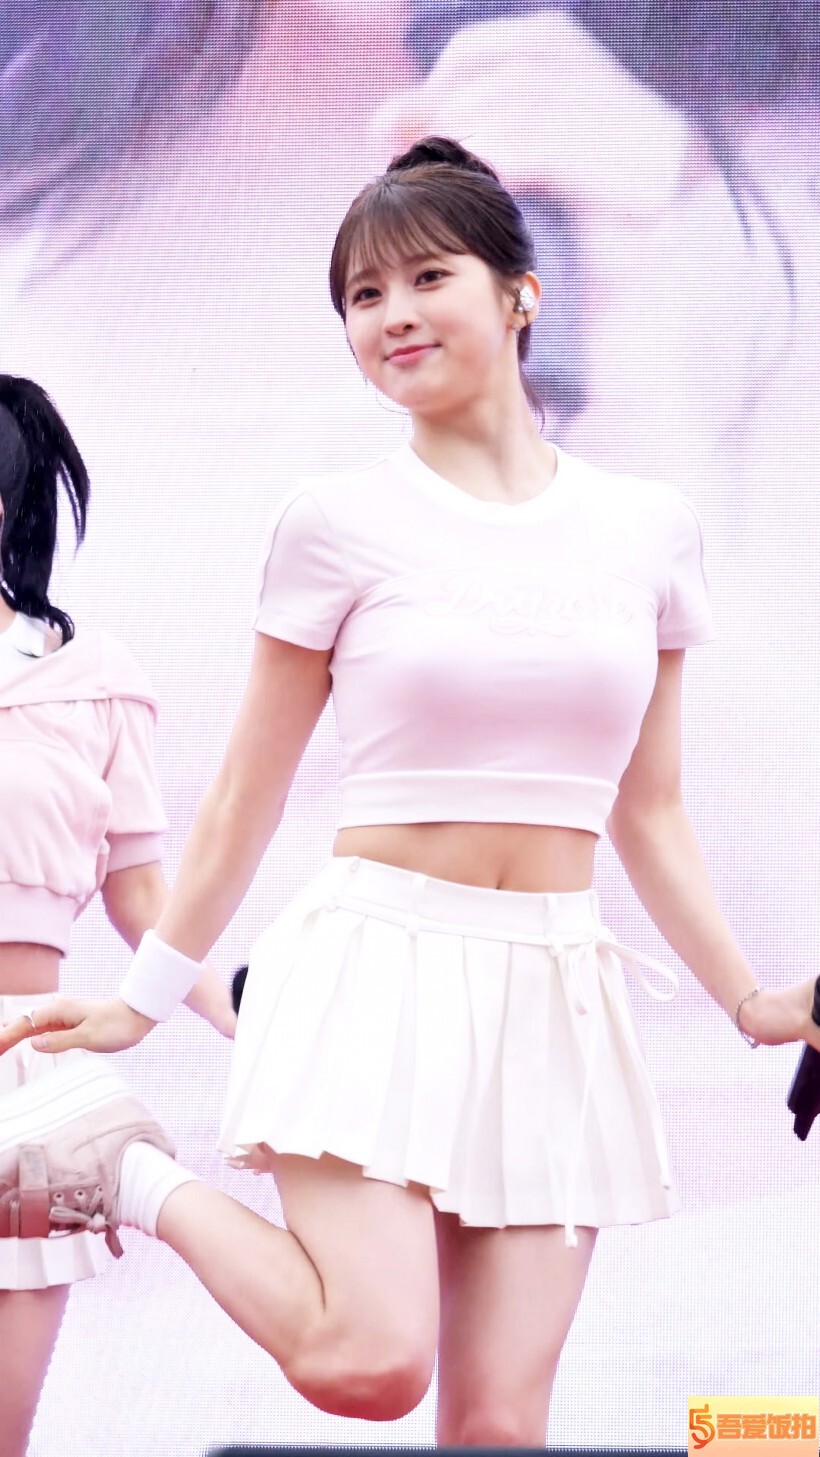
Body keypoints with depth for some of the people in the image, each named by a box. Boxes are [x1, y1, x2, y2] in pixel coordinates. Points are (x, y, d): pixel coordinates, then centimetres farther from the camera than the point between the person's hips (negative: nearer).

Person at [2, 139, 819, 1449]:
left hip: (554, 988, 3)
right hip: (378, 964, -3)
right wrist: (144, 999, 9)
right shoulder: (340, 525, 0)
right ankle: (121, 1168, 4)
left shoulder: (648, 529, 9)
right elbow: (249, 796, 7)